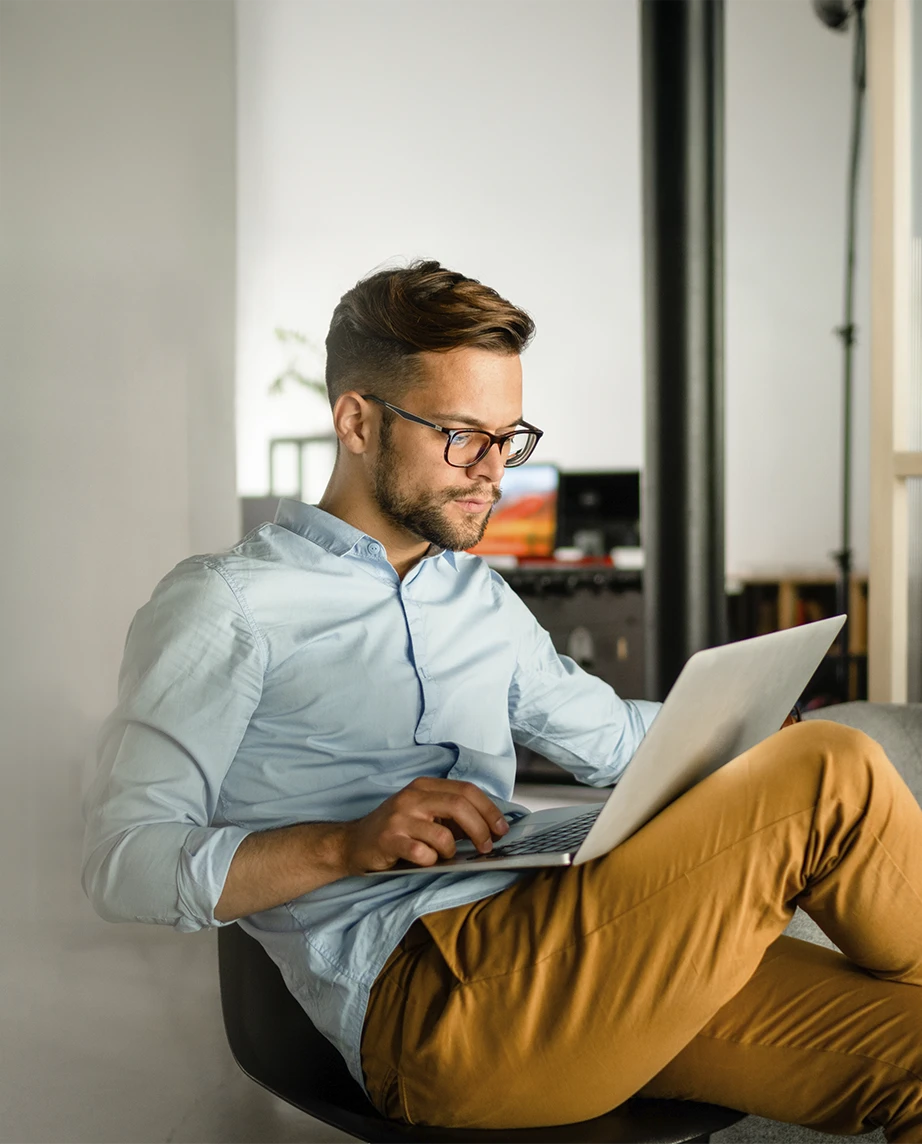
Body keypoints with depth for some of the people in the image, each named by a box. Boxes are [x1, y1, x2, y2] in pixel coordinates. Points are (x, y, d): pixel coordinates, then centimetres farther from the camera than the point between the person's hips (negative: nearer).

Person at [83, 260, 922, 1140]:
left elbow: (609, 735, 35)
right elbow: (123, 863, -5)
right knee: (833, 777, -17)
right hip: (418, 1000, -7)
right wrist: (348, 845, -19)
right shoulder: (227, 605, 2)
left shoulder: (481, 599, 24)